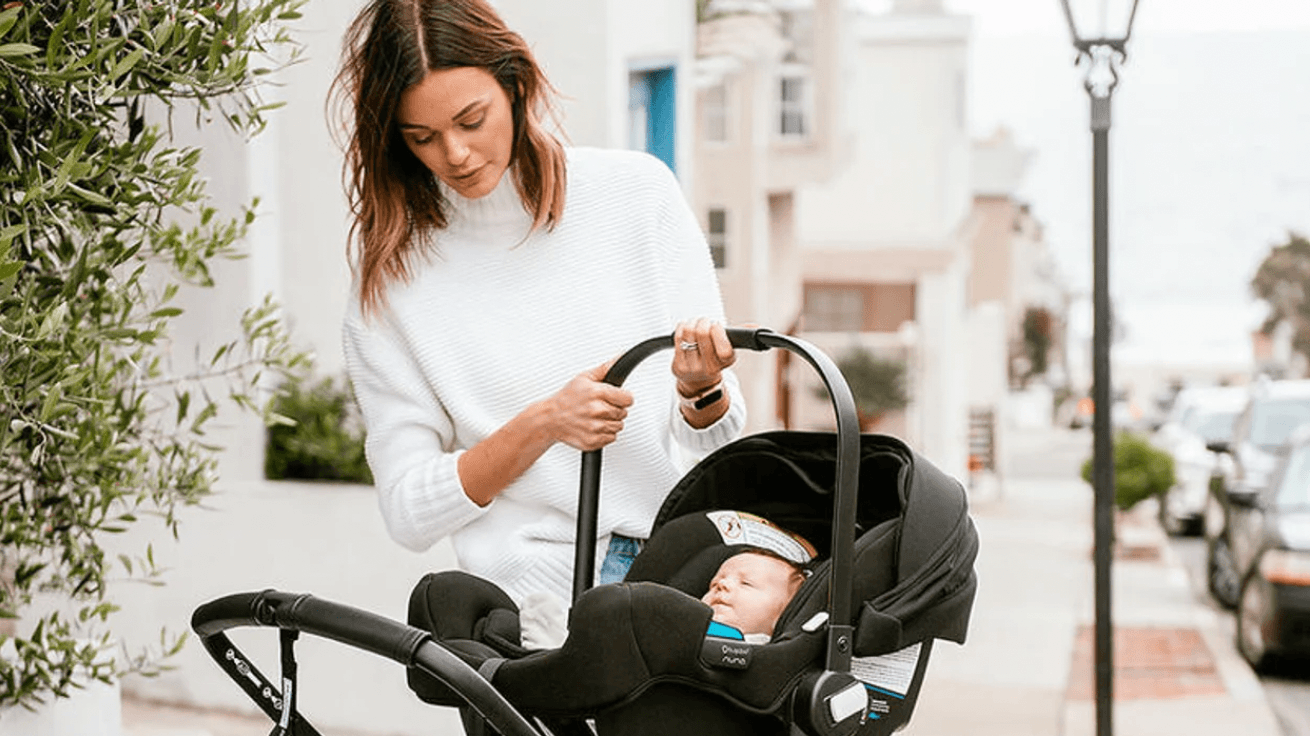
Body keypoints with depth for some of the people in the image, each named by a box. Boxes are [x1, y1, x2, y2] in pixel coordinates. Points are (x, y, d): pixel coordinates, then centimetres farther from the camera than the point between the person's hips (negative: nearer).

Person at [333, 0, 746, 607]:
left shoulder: (637, 192, 6)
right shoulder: (390, 274, 3)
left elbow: (713, 442, 10)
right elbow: (408, 513, 1)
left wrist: (702, 390, -14)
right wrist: (542, 425, -13)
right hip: (531, 596, -2)